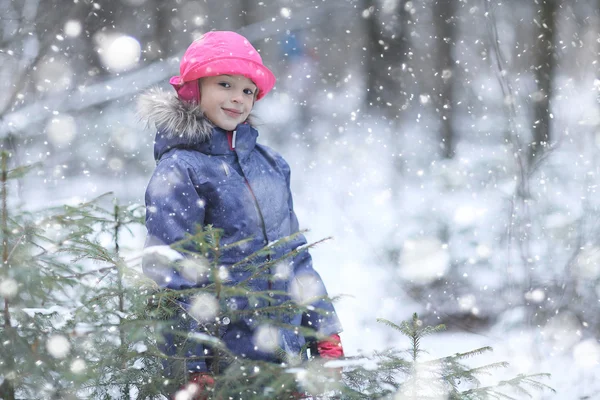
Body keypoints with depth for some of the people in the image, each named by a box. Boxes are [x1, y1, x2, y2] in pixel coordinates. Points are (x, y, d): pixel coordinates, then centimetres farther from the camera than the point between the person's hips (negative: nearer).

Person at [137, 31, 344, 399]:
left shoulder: (270, 163, 10)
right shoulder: (177, 171, -8)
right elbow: (170, 276, -11)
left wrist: (325, 331, 13)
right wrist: (192, 368, -15)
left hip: (290, 353, 6)